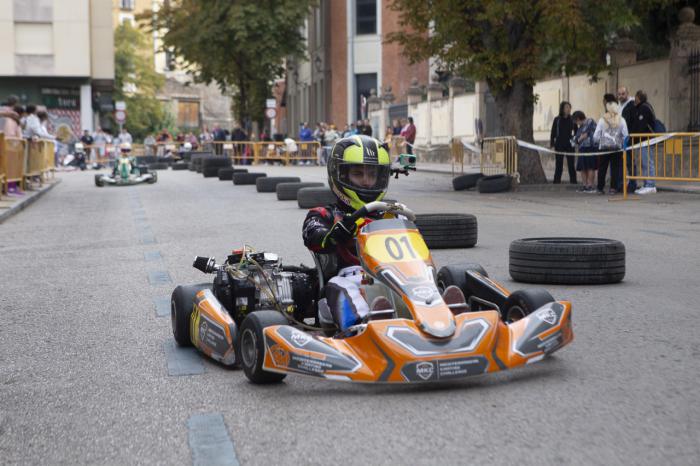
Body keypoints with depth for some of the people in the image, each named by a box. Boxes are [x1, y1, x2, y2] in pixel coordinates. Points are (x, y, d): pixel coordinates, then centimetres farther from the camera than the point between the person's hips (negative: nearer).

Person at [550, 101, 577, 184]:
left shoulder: (572, 120, 4)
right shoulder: (557, 120, 1)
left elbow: (576, 132, 8)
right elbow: (553, 133, 2)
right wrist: (551, 144, -4)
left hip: (570, 145, 1)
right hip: (559, 145, -1)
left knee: (571, 164, 0)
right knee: (558, 165, 3)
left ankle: (573, 181, 3)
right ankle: (557, 180, 7)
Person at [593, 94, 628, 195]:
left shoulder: (602, 119, -3)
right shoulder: (621, 120, -1)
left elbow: (596, 136, -2)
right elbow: (625, 135, -1)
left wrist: (597, 141, 18)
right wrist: (622, 144, 16)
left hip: (604, 147, 0)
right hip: (617, 148, 0)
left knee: (602, 168, 7)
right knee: (615, 168, 5)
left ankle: (600, 188, 10)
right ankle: (613, 187, 0)